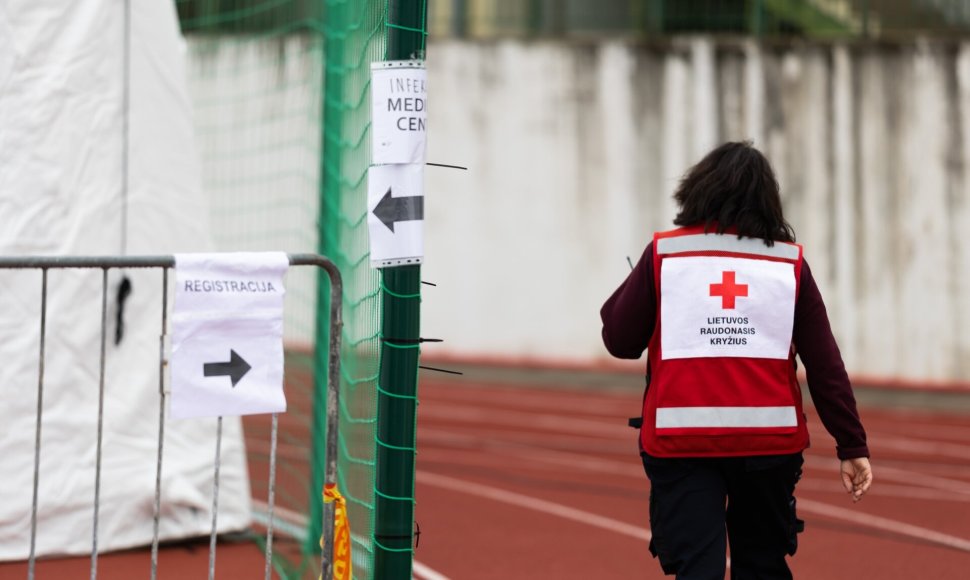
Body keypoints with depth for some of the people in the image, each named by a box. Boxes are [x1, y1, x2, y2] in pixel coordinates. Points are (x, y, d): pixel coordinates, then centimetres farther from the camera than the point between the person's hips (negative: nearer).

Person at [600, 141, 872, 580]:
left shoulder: (663, 253, 1)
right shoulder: (789, 261, 4)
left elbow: (620, 342, 6)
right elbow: (825, 365, 2)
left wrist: (628, 291, 25)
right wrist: (852, 445, 5)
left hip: (680, 441, -2)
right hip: (770, 441, 2)